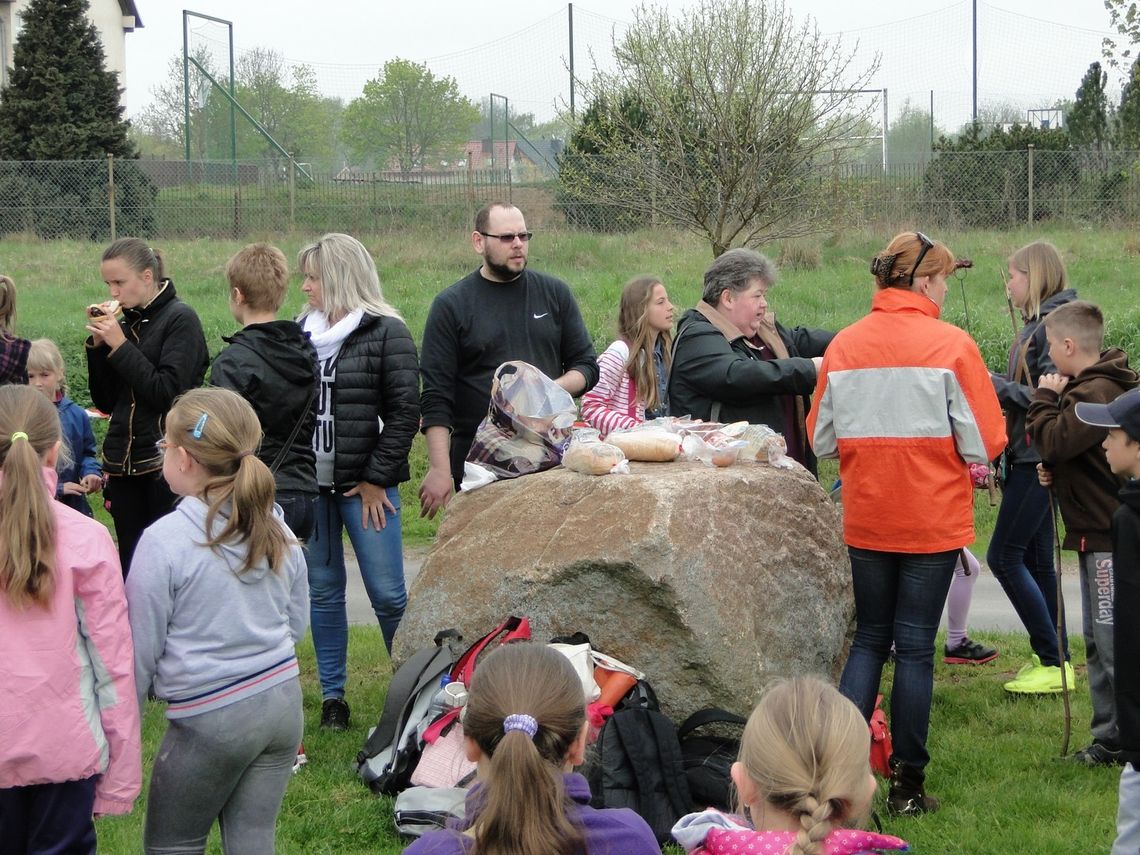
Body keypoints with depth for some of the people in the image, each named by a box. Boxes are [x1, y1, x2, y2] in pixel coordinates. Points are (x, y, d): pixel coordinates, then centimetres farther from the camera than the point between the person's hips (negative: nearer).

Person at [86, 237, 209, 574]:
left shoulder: (180, 319, -6)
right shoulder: (126, 322, 11)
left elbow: (168, 392, -16)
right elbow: (105, 401, 12)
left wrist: (120, 346, -14)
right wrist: (98, 345, 0)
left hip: (165, 464, -6)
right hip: (124, 466, 6)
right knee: (131, 567, 5)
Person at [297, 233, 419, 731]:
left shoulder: (386, 333, -6)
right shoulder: (300, 331, 10)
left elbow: (405, 413, -8)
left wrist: (377, 479, -10)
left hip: (364, 485, -5)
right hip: (309, 483, 5)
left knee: (387, 594, -3)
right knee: (322, 591, 9)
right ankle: (332, 694, 17)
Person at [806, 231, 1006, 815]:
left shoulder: (843, 345, -1)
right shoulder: (950, 345, -12)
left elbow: (821, 440, 3)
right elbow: (985, 443, -12)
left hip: (865, 520, 3)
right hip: (933, 521, -3)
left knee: (869, 639, 16)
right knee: (915, 647, 5)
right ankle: (906, 785, 10)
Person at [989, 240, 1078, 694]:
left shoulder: (1052, 326, -16)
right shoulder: (1037, 324, 14)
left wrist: (998, 385, -16)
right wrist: (1000, 384, 8)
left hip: (1038, 461, -10)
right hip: (1027, 457, 10)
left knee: (1004, 556, -8)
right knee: (1035, 560, 12)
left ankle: (1053, 662, -5)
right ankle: (1054, 660, 17)